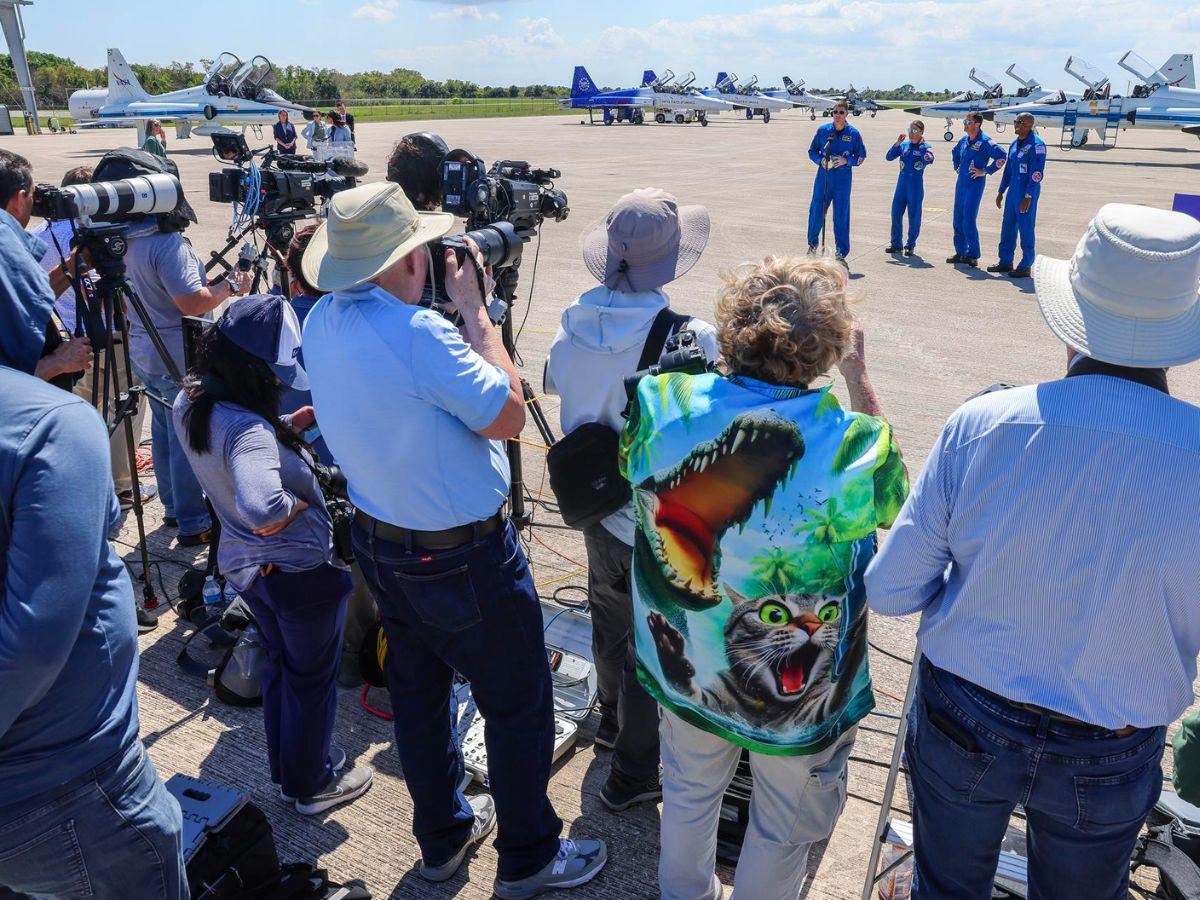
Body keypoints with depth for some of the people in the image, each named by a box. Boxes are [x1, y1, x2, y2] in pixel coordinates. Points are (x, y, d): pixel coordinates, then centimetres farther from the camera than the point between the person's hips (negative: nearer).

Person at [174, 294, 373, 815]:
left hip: (242, 564, 8)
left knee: (279, 665, 26)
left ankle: (286, 772, 43)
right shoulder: (247, 428, -33)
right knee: (312, 679, 13)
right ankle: (311, 786, 33)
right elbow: (261, 509, -47)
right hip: (300, 571, -8)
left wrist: (294, 423, -3)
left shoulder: (190, 403, -4)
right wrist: (297, 506, -25)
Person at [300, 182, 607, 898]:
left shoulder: (321, 324, -2)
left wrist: (458, 312, 6)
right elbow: (509, 415, -20)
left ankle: (444, 837, 42)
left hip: (380, 542, 8)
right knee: (519, 705, 11)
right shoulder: (417, 331, -27)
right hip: (464, 561, -8)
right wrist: (475, 310, -12)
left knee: (418, 691, 22)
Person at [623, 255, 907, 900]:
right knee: (783, 827, 26)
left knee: (689, 794, 32)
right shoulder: (853, 444, -31)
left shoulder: (660, 404, -23)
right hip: (799, 690, -3)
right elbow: (891, 495, -6)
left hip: (684, 669, 4)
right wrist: (860, 376, -2)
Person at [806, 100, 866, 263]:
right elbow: (812, 151, 10)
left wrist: (846, 160, -13)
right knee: (816, 211, 2)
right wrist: (820, 160, -10)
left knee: (841, 215, 1)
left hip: (843, 179, -1)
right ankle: (812, 244, 25)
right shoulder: (823, 130, 3)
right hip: (824, 176, 1)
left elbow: (861, 156, 5)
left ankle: (842, 252, 9)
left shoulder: (853, 133, 0)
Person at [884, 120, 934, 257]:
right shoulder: (904, 145, 8)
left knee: (914, 216, 1)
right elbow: (889, 157, 3)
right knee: (896, 214, 5)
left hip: (916, 186, -4)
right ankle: (896, 243, 17)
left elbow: (929, 160, -21)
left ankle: (910, 245, 11)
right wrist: (897, 143, -7)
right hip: (901, 184, 4)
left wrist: (922, 146, -20)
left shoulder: (925, 147, -4)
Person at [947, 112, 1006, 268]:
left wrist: (985, 171, -16)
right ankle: (960, 252, 20)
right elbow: (955, 152, 34)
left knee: (969, 221, -11)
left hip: (975, 184, -8)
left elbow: (1001, 157, -20)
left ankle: (973, 256, -5)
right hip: (961, 183, 8)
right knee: (958, 219, 10)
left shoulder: (985, 141, -12)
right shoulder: (964, 140, 11)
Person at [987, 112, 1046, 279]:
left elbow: (1037, 174, -17)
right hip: (1013, 191, 8)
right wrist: (1001, 192, 20)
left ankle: (1026, 267, 5)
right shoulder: (1015, 144, 13)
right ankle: (1005, 262, 22)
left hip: (1027, 193, -8)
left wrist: (1028, 197, -21)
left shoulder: (1036, 145, -12)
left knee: (1026, 229, -2)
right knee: (1008, 226, 12)